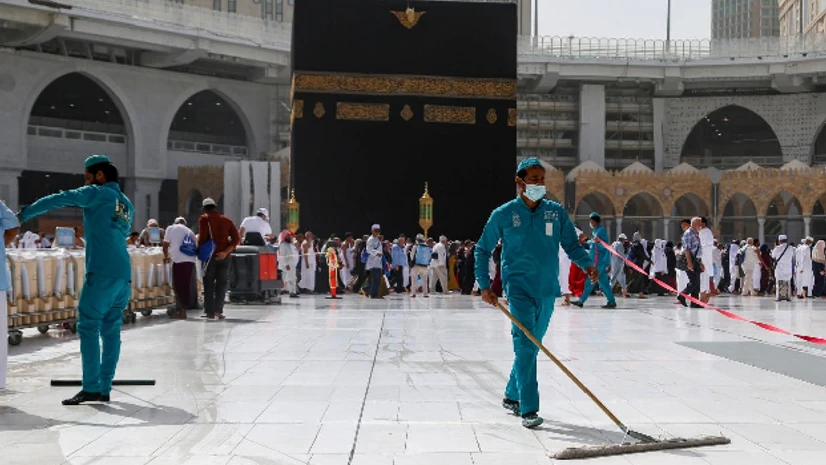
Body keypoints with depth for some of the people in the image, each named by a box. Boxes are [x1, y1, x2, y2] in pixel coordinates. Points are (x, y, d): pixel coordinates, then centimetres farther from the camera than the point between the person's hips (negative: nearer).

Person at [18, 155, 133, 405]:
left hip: (102, 273, -7)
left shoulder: (97, 193, 1)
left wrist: (24, 215, -1)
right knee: (111, 330, 7)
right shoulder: (127, 204, 20)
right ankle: (104, 388, 7)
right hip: (124, 275, 7)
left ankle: (91, 388, -10)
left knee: (88, 327, -5)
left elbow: (59, 200, -5)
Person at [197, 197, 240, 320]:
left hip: (210, 255, -2)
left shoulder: (204, 219, 0)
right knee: (222, 283, 11)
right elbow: (236, 239, 0)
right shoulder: (227, 220, 10)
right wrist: (226, 252, -6)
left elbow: (202, 237, -10)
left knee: (209, 284, 6)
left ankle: (210, 312, 2)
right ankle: (218, 310, 4)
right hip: (224, 256, 2)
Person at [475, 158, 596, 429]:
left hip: (547, 290, 4)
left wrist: (587, 264, -12)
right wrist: (484, 285, -1)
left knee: (531, 347, 14)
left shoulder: (556, 212, 5)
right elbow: (483, 250, 6)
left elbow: (572, 245, 9)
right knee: (525, 346, -14)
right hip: (519, 288, -4)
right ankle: (528, 410, -13)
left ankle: (512, 396, 31)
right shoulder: (503, 215, -2)